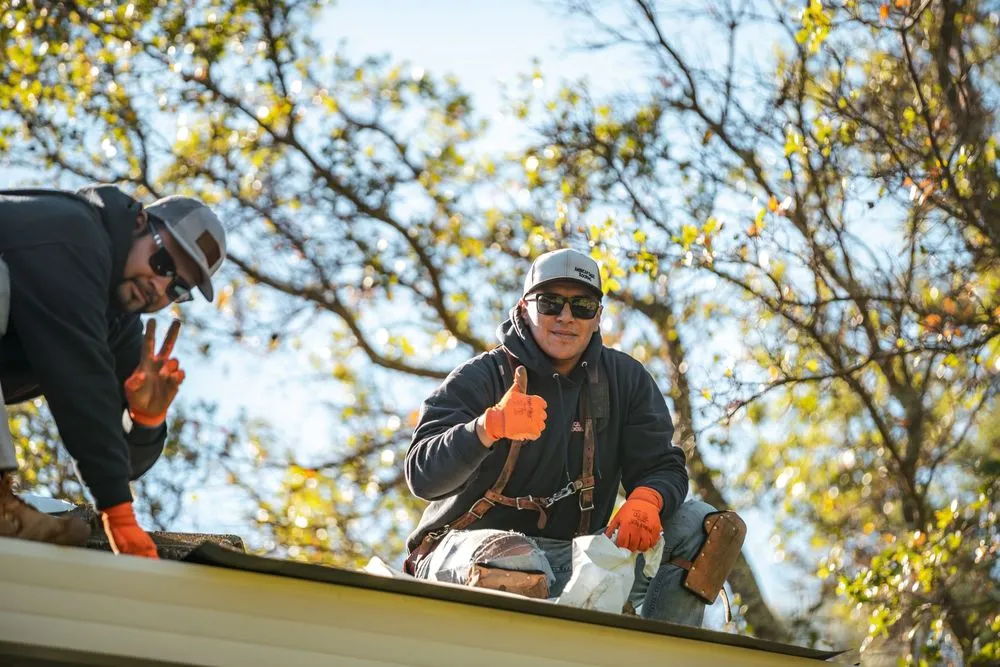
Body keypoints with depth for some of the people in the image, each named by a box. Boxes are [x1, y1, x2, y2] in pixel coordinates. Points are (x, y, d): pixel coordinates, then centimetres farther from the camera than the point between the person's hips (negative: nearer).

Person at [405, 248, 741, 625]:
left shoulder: (626, 380, 10)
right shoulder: (480, 378, -4)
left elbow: (663, 466, 4)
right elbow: (422, 477, -15)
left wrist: (647, 499, -22)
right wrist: (489, 428, -34)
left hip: (572, 557, 5)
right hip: (464, 547, -5)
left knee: (695, 524, -12)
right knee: (519, 567, -41)